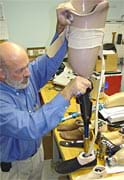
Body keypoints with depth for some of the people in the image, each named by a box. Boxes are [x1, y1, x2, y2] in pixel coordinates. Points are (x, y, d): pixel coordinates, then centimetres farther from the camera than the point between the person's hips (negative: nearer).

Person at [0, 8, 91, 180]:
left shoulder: (26, 74, -16)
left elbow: (50, 61, -16)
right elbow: (30, 128, -45)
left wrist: (61, 28, -33)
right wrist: (67, 93, -46)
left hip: (37, 151, 6)